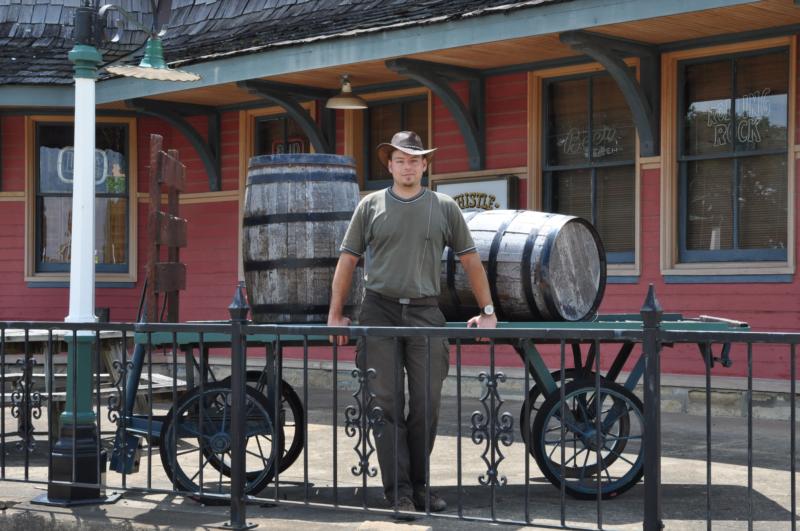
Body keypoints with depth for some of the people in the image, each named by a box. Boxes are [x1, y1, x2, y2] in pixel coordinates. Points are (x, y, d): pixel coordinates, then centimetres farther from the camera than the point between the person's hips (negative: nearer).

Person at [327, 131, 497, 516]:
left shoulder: (444, 207, 9)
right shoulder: (371, 206, 7)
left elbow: (470, 260, 13)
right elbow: (347, 261, 9)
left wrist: (487, 310, 9)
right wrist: (335, 315, 5)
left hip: (425, 312, 1)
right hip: (379, 311, -1)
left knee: (426, 405, 2)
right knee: (387, 404, -3)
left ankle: (418, 487, 14)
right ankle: (399, 491, 1)